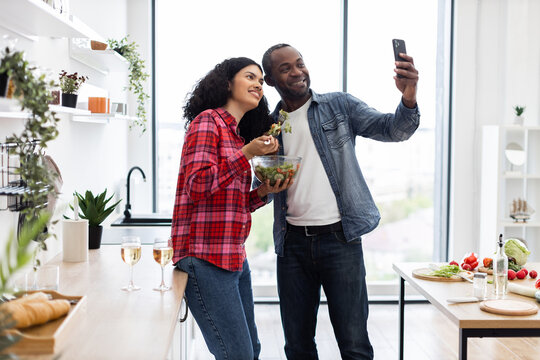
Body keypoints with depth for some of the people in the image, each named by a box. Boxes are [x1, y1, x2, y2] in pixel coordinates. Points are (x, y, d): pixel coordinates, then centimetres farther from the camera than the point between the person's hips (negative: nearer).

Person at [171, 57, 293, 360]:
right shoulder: (208, 120, -5)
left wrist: (263, 192, 5)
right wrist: (248, 154, -17)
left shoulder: (239, 135, 20)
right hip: (206, 257, -9)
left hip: (235, 256, 9)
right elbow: (198, 184, -17)